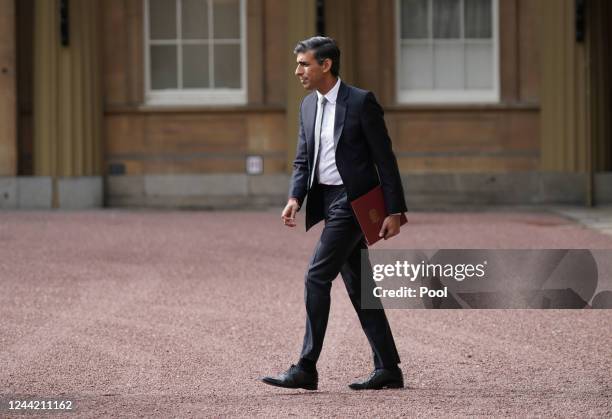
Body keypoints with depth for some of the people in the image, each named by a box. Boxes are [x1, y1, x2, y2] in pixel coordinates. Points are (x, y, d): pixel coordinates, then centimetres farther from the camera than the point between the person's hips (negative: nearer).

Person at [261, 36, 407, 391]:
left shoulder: (361, 102, -11)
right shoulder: (309, 106, 11)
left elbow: (384, 159, -10)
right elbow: (303, 160, 14)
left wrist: (394, 211, -12)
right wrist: (295, 198, -4)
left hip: (352, 201, -8)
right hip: (327, 200, 8)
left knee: (317, 277, -13)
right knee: (357, 284, 9)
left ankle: (306, 369, -12)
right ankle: (388, 369, 14)